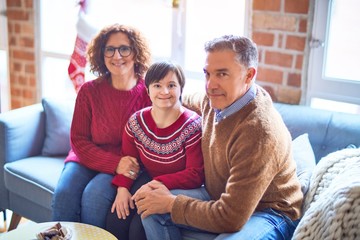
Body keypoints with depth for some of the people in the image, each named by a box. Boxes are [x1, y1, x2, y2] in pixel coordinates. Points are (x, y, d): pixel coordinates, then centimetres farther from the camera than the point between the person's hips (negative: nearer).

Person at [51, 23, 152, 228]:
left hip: (128, 166, -2)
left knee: (93, 197, -28)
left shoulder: (148, 92, -9)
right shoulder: (89, 91, -5)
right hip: (87, 159, 2)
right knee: (64, 195, -24)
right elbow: (79, 140, -4)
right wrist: (115, 163, -18)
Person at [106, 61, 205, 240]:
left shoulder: (193, 126, -16)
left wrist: (159, 184, -28)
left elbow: (196, 175, -17)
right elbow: (128, 160, 8)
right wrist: (123, 187, -12)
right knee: (115, 220, -18)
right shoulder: (136, 121, -1)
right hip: (147, 186, 4)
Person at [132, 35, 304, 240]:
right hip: (222, 198, 8)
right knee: (152, 210, -4)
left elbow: (230, 218, -29)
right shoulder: (215, 99, -6)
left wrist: (171, 204, -19)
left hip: (269, 213, -8)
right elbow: (194, 101, 24)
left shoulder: (259, 131, -31)